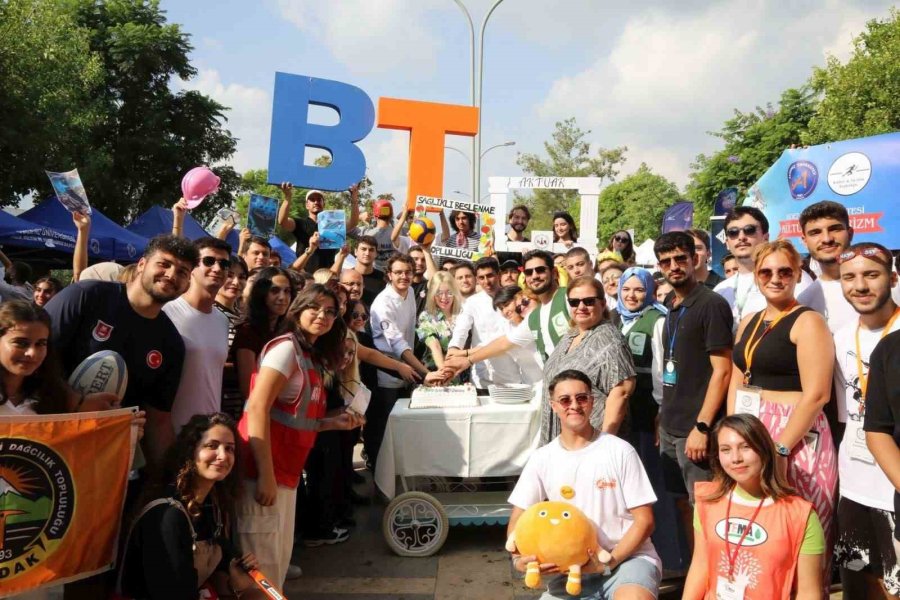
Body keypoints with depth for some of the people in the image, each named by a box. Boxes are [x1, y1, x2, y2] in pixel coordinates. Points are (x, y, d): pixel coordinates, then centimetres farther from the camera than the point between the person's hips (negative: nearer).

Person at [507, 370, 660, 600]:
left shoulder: (620, 451, -6)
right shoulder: (542, 459, 1)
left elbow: (644, 520, -3)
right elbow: (518, 520, 4)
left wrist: (610, 561, -15)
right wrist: (518, 558, -16)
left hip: (628, 557, -3)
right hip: (573, 568, 4)